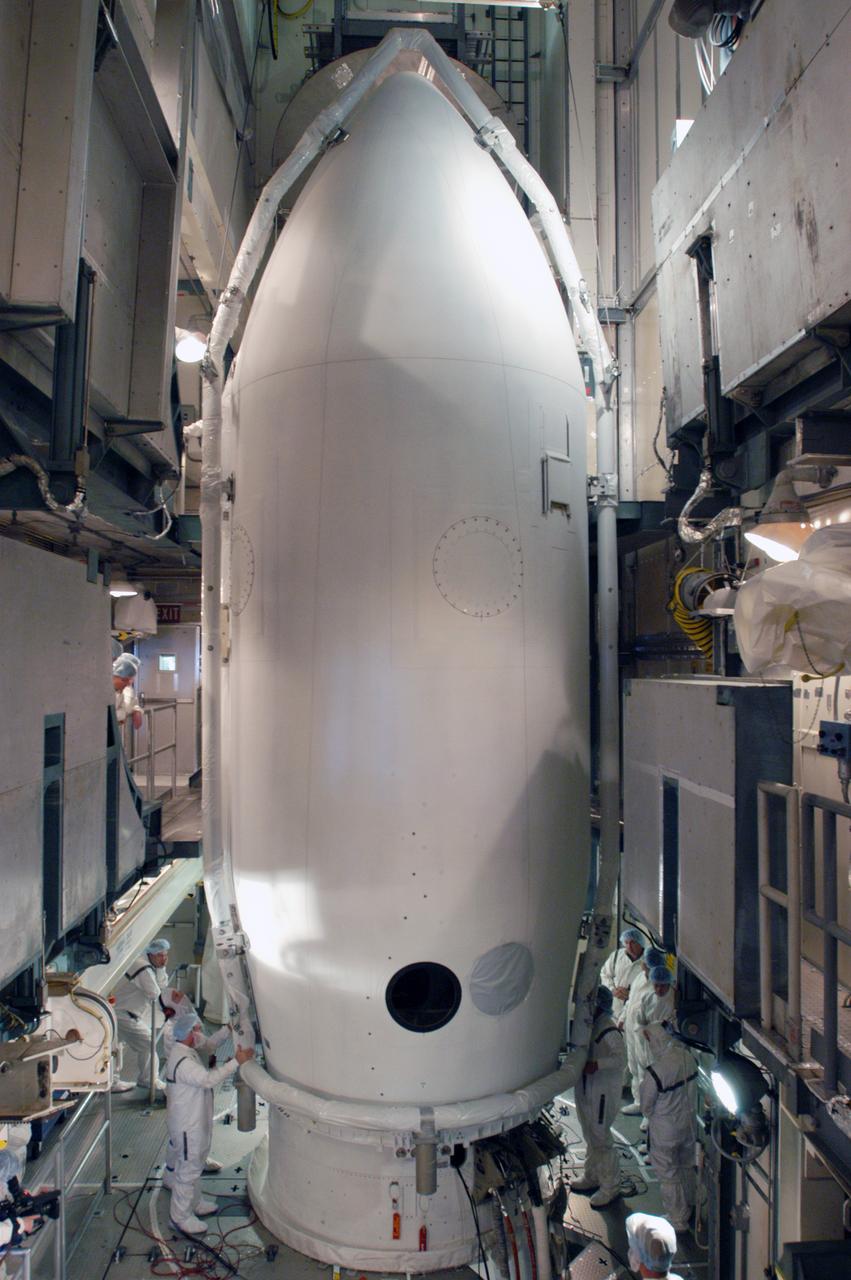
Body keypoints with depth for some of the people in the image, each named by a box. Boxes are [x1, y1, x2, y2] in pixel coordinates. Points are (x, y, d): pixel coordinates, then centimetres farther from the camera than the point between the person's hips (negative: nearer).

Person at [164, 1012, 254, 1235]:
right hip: (187, 1125, -10)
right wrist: (236, 1062, -37)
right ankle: (181, 1217, 19)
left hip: (195, 1121, 10)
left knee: (193, 1164, 24)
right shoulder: (183, 1061, -30)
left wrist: (228, 1029, 7)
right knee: (189, 1168, 4)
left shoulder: (186, 1051, 2)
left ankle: (195, 1203, 40)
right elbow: (208, 1079, -37)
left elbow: (209, 1043, 17)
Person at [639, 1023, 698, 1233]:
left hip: (665, 1131, -6)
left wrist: (652, 1118, 5)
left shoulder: (654, 1072, -33)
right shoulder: (688, 1057, -17)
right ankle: (689, 1206, 49)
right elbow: (693, 1091, 0)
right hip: (689, 1123, 6)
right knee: (687, 1166, 28)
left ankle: (678, 1219, 32)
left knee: (668, 1175, 17)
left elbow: (646, 1105, -15)